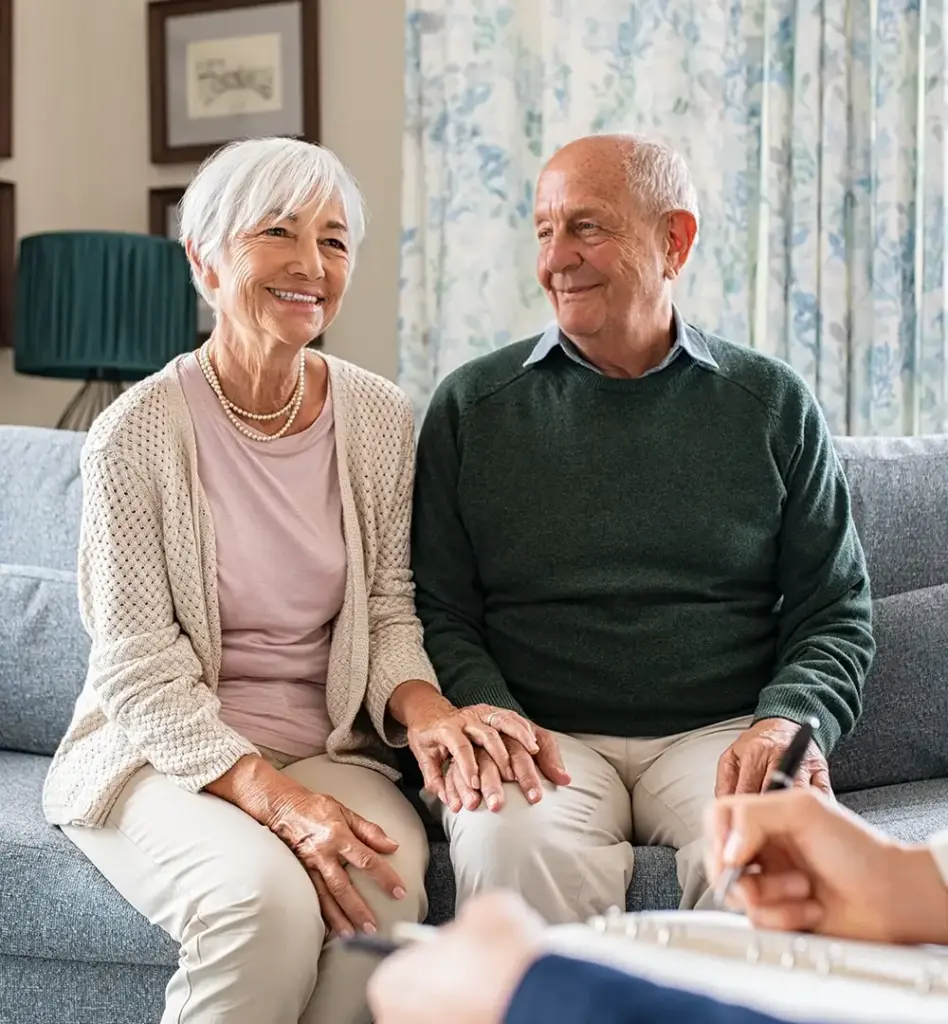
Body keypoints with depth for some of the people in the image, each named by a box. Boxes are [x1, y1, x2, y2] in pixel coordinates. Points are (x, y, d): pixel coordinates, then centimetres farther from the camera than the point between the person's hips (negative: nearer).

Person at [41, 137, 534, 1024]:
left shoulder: (381, 418, 3)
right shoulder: (137, 433, -10)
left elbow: (389, 615, 7)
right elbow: (141, 670, -12)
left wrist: (422, 709, -16)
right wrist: (278, 800, -24)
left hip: (327, 745, 3)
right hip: (163, 753, -3)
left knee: (386, 886, -28)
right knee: (265, 898, -32)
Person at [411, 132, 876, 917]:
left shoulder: (775, 406, 11)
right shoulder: (472, 406, 11)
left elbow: (836, 615, 10)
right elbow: (438, 610, 8)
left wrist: (789, 721, -10)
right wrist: (486, 714, -13)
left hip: (719, 733, 1)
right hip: (545, 736, 0)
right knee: (511, 844, -34)